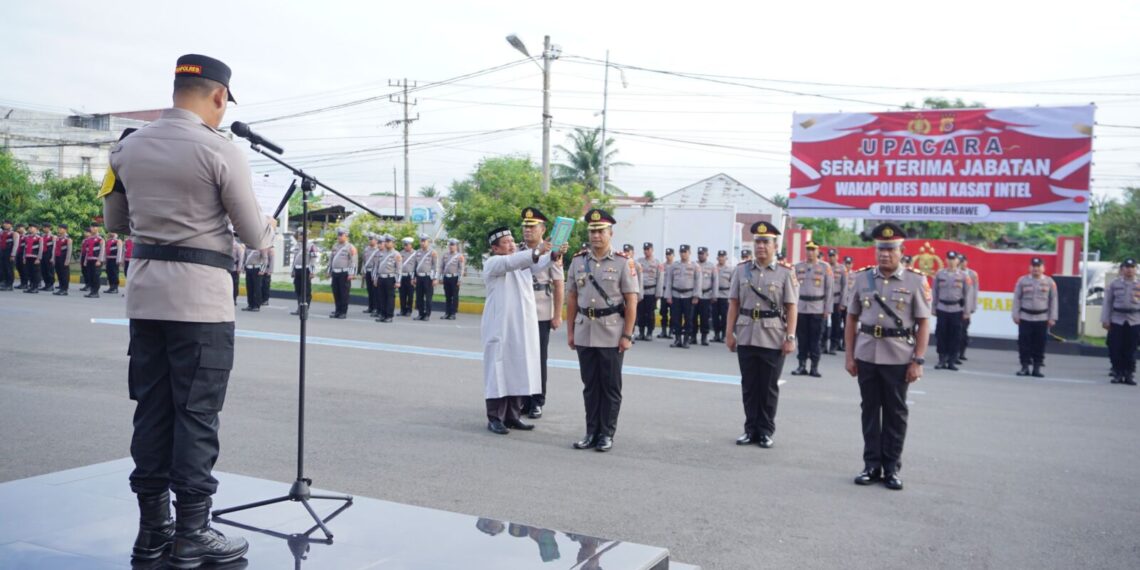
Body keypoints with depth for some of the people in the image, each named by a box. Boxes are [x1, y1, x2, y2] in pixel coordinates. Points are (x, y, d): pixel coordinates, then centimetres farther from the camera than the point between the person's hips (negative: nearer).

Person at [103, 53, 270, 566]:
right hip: (200, 297, -6)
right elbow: (254, 237, -7)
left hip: (145, 295, 6)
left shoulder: (127, 148, 8)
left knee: (151, 409, 12)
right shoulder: (220, 152, -10)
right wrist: (269, 224, 15)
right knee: (196, 416, 0)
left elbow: (115, 223, 18)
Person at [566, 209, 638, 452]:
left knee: (611, 387, 5)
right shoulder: (578, 261, 7)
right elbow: (571, 299, 10)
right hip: (584, 335, 3)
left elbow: (631, 302, -6)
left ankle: (607, 434, 15)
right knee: (590, 386, 10)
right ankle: (591, 432, 20)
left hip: (612, 336, -3)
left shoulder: (623, 263, -4)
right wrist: (570, 332, 7)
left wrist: (627, 335, -11)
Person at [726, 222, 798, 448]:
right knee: (749, 386, 9)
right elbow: (733, 304, 6)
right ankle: (751, 429, 20)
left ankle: (766, 431, 18)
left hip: (773, 339, -2)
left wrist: (790, 338, -9)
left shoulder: (785, 273, -2)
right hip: (746, 337, 3)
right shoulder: (741, 270, 5)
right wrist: (729, 333, 2)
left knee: (769, 387, 7)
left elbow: (791, 308, -4)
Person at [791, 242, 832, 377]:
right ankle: (802, 366, 13)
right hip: (800, 308, 2)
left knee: (815, 339, 1)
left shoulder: (825, 267, 1)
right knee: (802, 338, 6)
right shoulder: (798, 267, 7)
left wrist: (827, 309, -3)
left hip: (817, 308, -2)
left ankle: (815, 367, 8)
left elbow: (829, 289, 1)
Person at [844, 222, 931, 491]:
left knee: (896, 413, 7)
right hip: (866, 356, 2)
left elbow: (923, 324, -2)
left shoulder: (916, 281, -2)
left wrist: (918, 361, -8)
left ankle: (892, 468, 18)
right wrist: (850, 356, 4)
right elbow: (851, 319, 8)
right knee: (870, 410, 9)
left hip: (899, 358, -2)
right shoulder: (861, 278, 4)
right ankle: (872, 465, 19)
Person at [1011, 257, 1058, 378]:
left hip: (1042, 318, 0)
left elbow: (1053, 300, 5)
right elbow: (1017, 299, 4)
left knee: (1039, 344, 3)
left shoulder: (1050, 282, 4)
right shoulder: (1022, 280, 2)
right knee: (1024, 343, -1)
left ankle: (1037, 368, 10)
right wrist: (1016, 315, -1)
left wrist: (1052, 318, 0)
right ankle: (1025, 367, 6)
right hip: (1025, 318, 0)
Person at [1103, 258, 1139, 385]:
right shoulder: (1114, 284, 5)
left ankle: (1129, 375, 10)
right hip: (1117, 320, 0)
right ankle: (1118, 374, 9)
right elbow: (1108, 302, 3)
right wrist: (1105, 320, -2)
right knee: (1116, 349, 0)